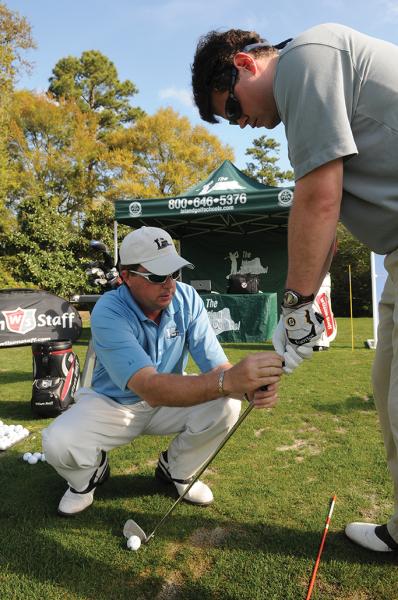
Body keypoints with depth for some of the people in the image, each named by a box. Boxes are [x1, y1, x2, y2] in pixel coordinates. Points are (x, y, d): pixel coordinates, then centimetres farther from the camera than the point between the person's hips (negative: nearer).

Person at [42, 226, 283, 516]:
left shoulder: (187, 299, -17)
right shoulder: (108, 313, -30)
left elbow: (217, 365, -22)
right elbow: (150, 388, -43)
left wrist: (251, 386, -46)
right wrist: (227, 381, -59)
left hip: (170, 399, 3)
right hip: (112, 404, -2)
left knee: (226, 406, -24)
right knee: (58, 443, -29)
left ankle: (177, 469, 7)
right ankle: (91, 473, 10)